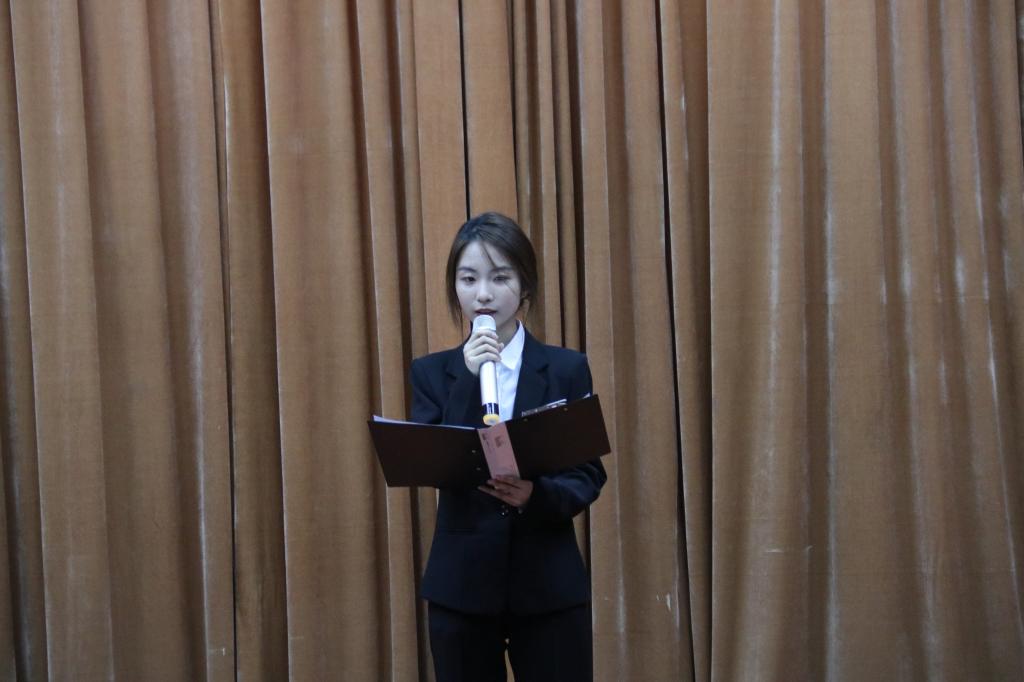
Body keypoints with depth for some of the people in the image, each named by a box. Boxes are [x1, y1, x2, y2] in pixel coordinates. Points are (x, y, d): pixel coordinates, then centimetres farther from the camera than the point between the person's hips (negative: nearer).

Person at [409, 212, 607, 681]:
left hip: (549, 586, -1)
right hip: (460, 585, 1)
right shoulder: (431, 372, 5)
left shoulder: (567, 368, 2)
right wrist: (469, 378, -16)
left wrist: (535, 493, -22)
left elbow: (589, 475, -2)